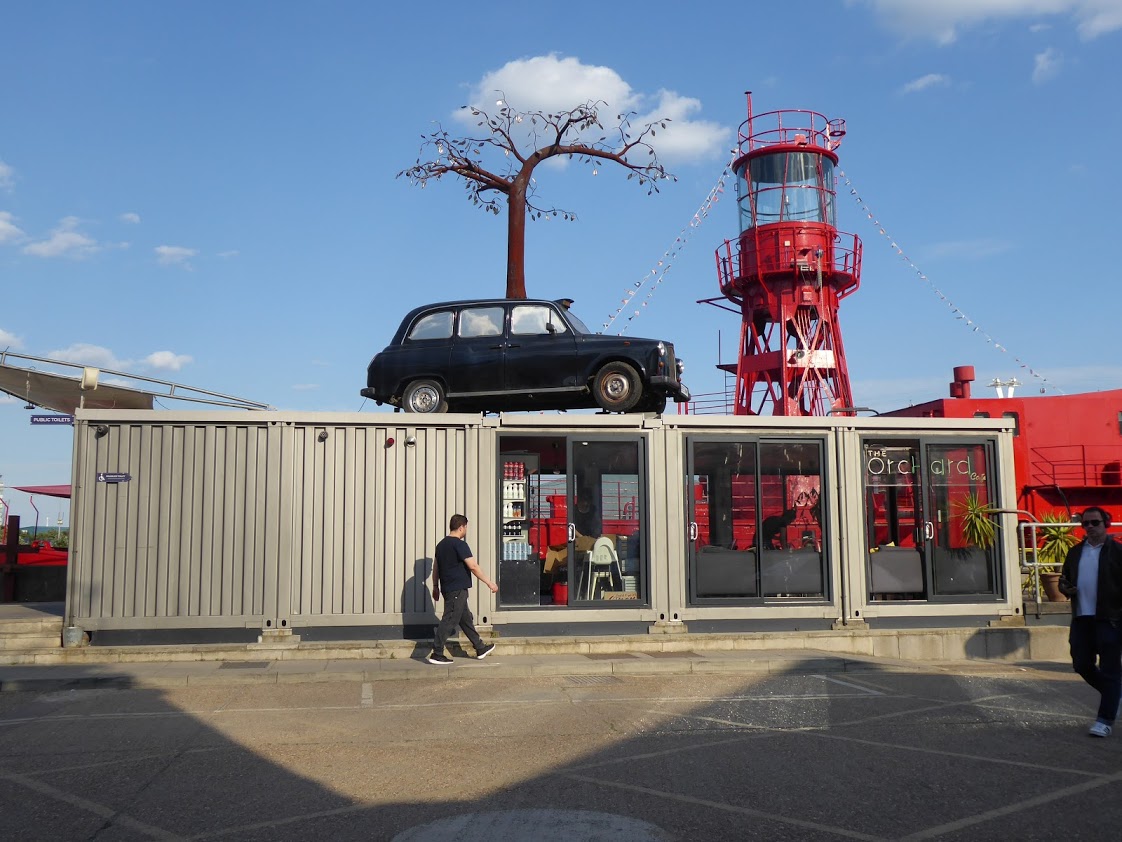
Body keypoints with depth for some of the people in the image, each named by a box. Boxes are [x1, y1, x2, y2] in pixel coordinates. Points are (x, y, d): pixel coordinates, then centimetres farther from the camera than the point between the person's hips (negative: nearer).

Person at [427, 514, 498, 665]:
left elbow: (435, 567, 17)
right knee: (450, 620, -6)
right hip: (457, 589, -10)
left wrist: (435, 586, 25)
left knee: (466, 618, 16)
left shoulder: (441, 544, 12)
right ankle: (436, 654, -5)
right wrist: (489, 583, -14)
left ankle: (480, 648, 25)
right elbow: (473, 567, -18)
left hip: (448, 588, 10)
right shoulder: (459, 544, -15)